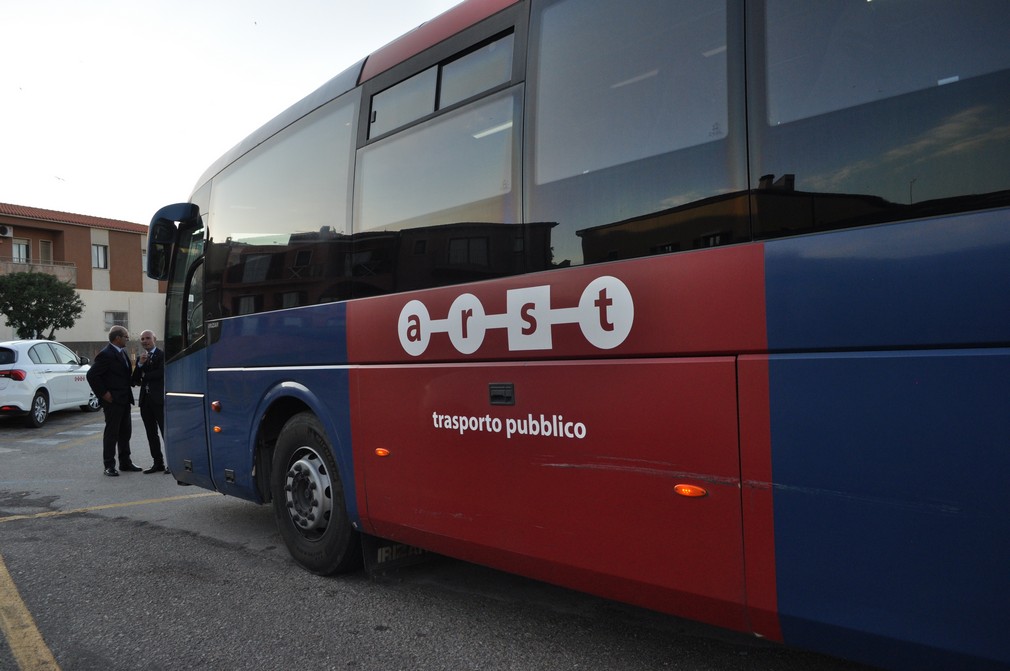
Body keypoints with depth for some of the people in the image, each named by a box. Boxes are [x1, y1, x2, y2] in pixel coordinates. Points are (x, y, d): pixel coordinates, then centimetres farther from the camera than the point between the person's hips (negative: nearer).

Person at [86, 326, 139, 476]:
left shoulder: (122, 352, 13)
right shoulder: (106, 355, -15)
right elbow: (92, 375, -19)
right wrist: (103, 394, -16)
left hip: (124, 399, 9)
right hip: (113, 400, -9)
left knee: (125, 431, 14)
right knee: (111, 432, -1)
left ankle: (125, 462, 24)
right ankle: (109, 466, 6)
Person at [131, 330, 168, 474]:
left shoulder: (162, 355, -3)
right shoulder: (140, 358, 15)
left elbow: (161, 373, -17)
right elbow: (134, 380, 6)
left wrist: (143, 376, -3)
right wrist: (140, 364, -9)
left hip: (159, 398, -7)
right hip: (145, 400, 7)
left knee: (166, 432, -4)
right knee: (151, 434, 9)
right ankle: (158, 463, 16)